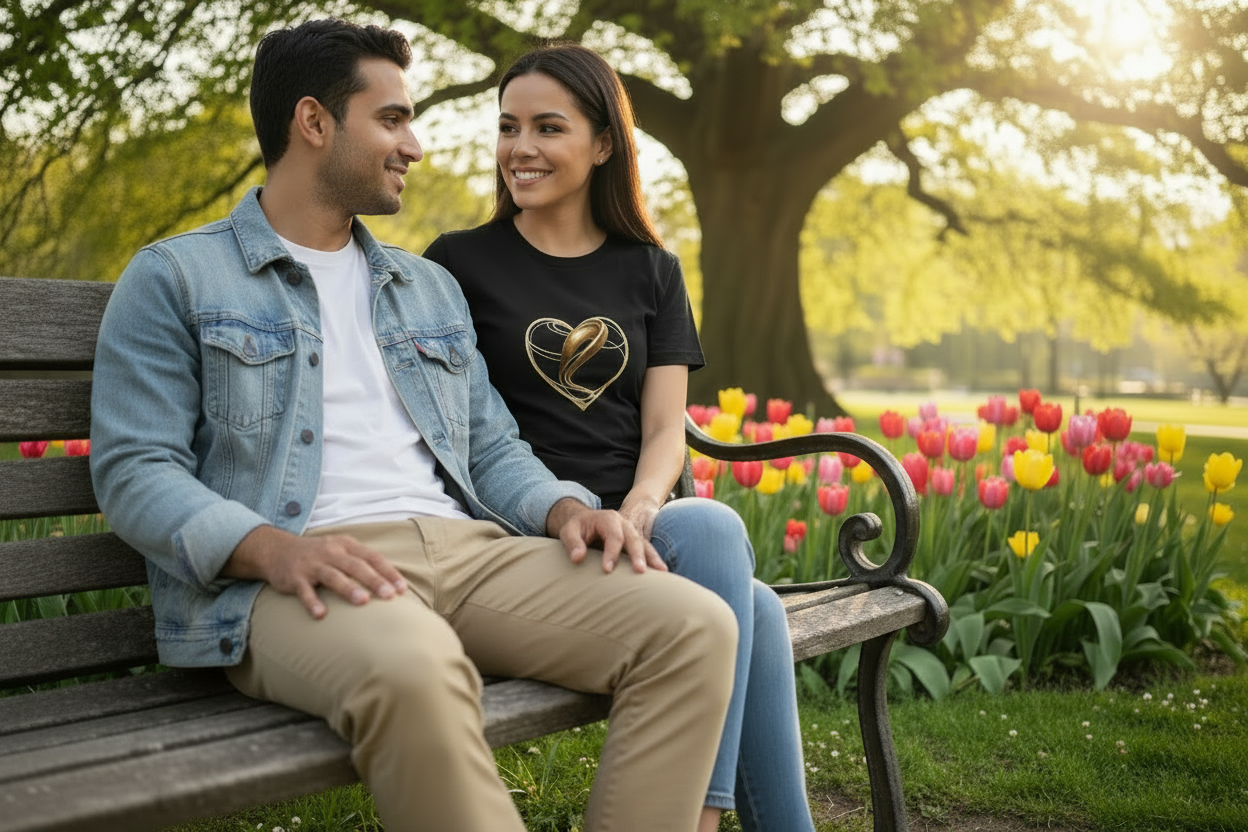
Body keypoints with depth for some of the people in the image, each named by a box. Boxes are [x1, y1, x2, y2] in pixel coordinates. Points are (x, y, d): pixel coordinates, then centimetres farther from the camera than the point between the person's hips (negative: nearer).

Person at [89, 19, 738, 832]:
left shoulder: (432, 287, 27)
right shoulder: (174, 278, 9)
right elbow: (135, 469, -1)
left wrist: (566, 508, 1)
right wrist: (273, 548, -20)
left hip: (468, 550, 6)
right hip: (293, 578, -5)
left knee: (696, 625, -19)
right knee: (413, 670, -41)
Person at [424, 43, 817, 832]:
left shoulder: (651, 272, 16)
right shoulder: (459, 263, 7)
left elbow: (666, 427, 8)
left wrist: (639, 508, -15)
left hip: (639, 523, 4)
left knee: (753, 610, -30)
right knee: (715, 530, -32)